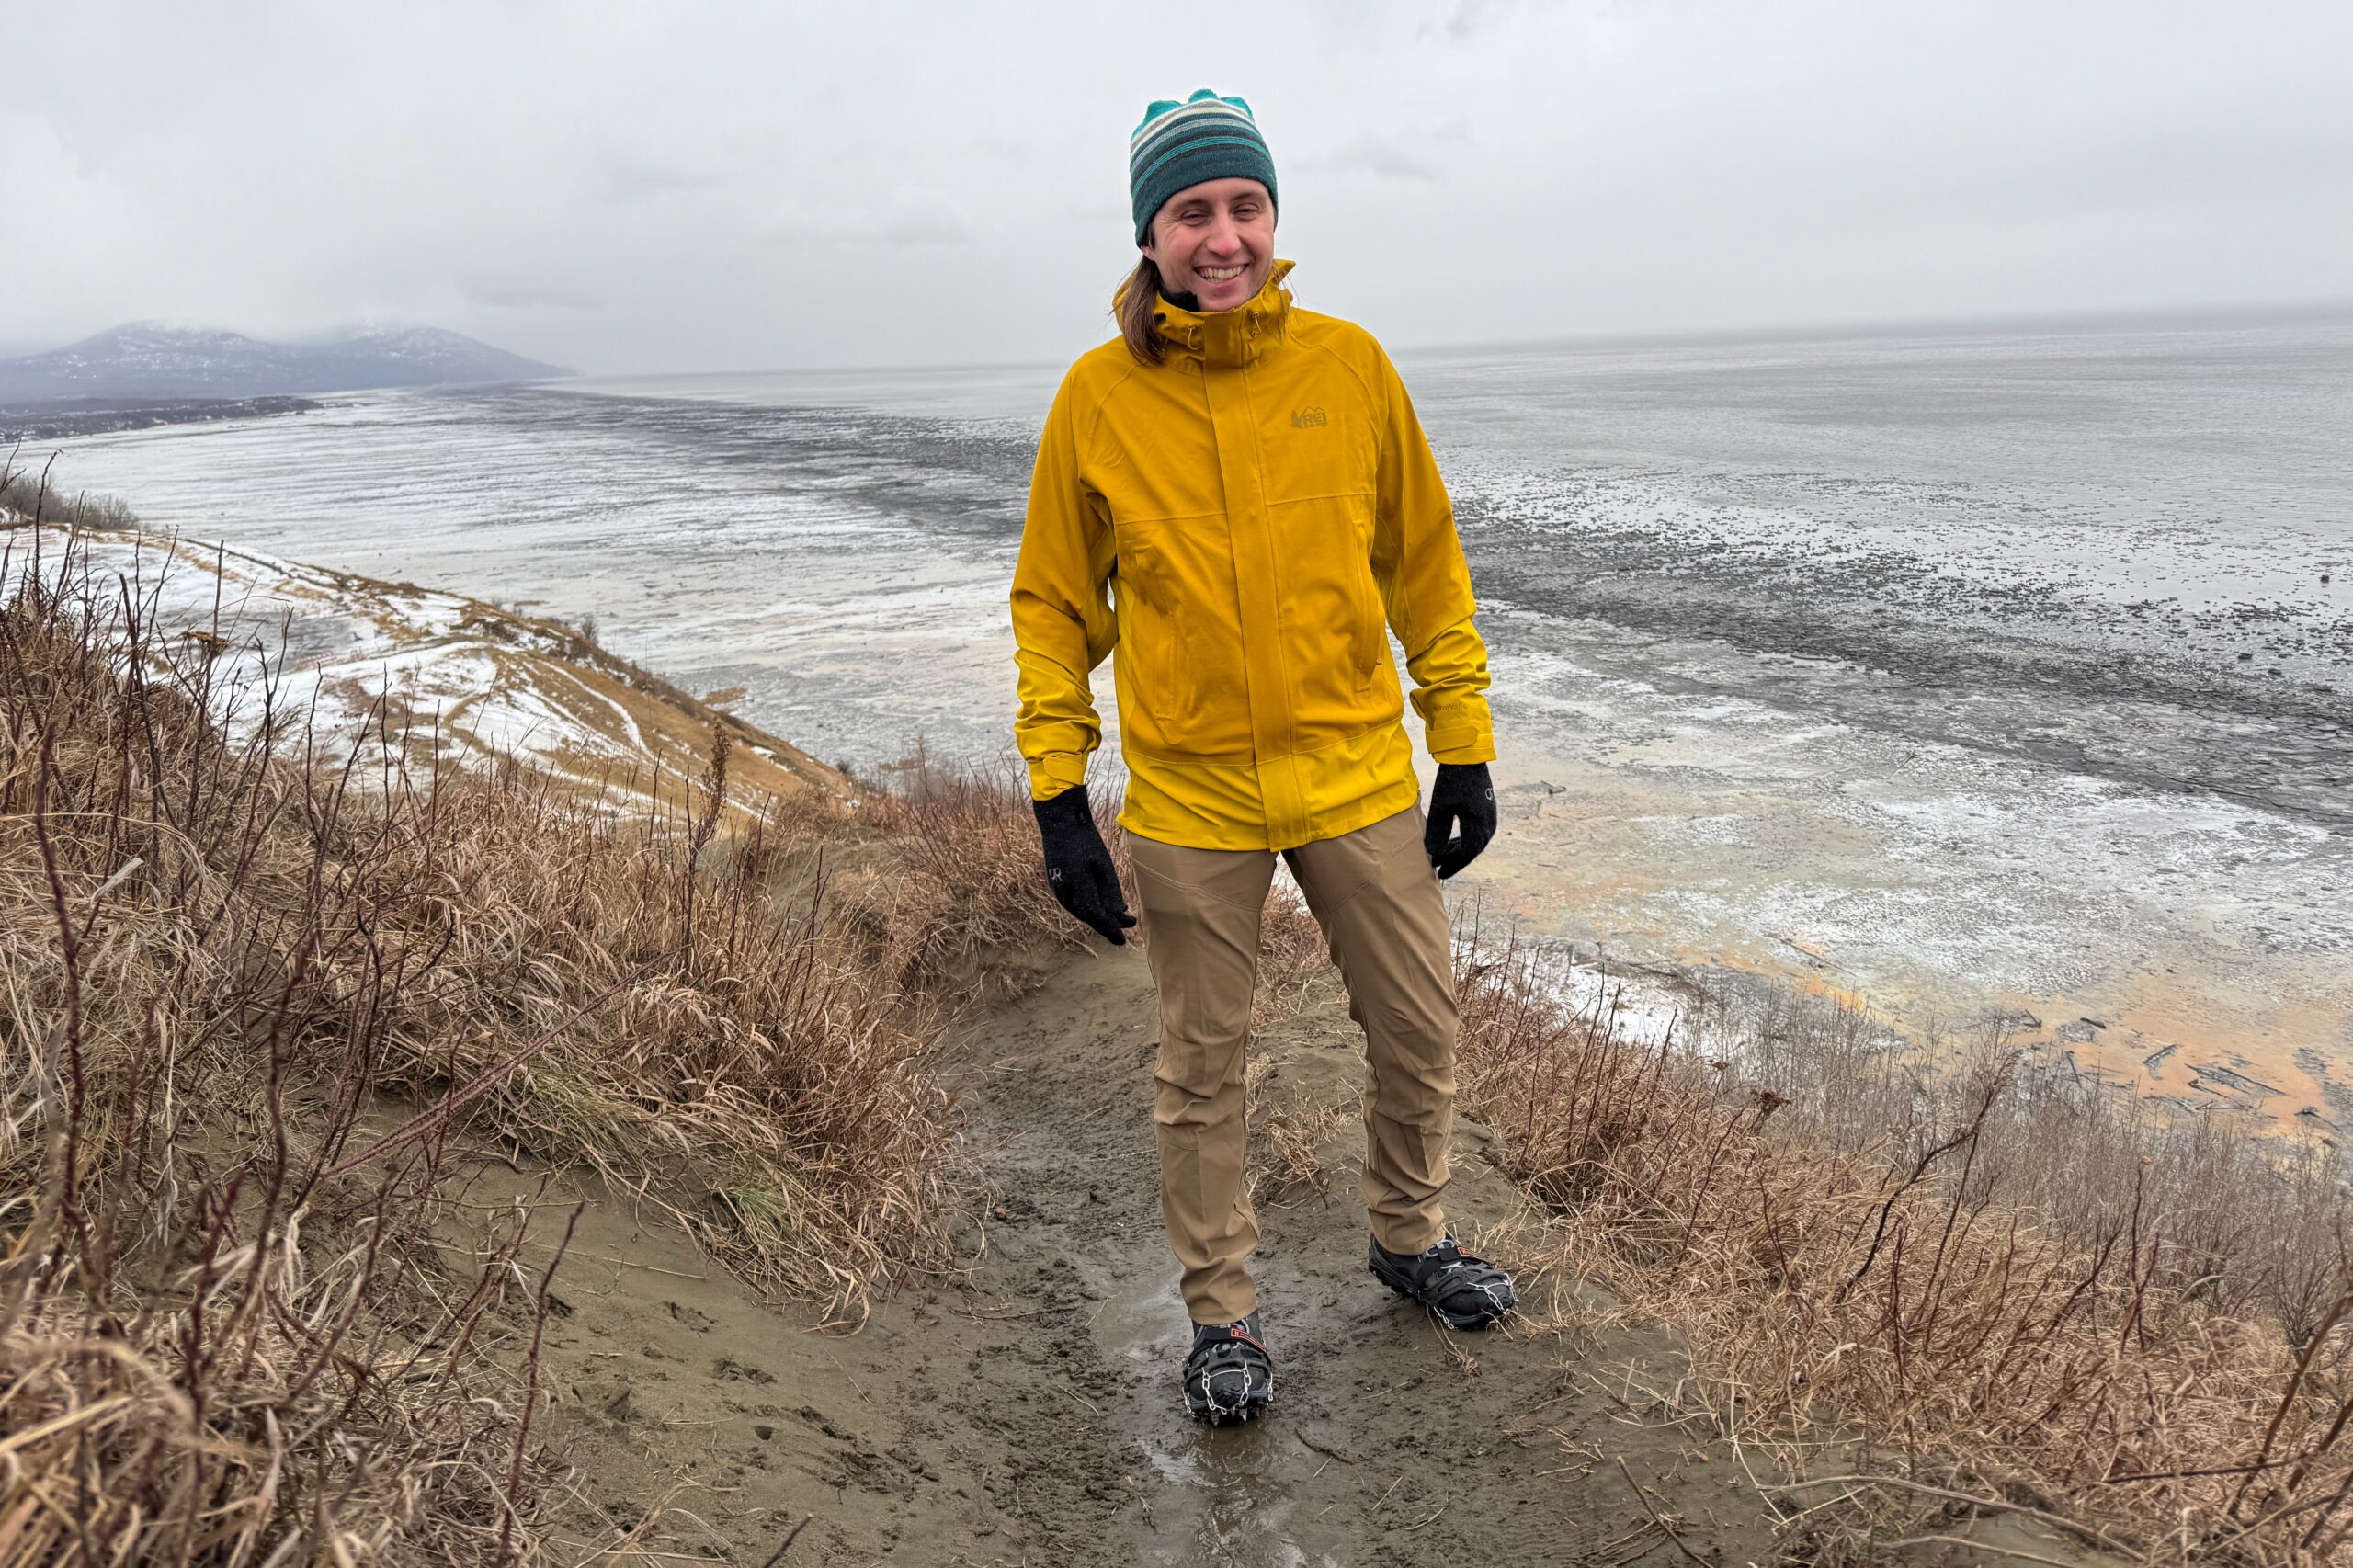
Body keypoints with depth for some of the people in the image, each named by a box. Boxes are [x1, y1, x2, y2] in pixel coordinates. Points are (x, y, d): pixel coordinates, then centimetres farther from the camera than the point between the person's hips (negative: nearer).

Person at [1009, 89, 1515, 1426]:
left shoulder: (1350, 365, -3)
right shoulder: (1096, 398, -6)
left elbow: (1427, 563, 5)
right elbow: (1054, 605, 1)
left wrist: (1466, 747, 4)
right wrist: (1058, 799, -4)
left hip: (1360, 774, 2)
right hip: (1190, 800, -1)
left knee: (1422, 1030, 14)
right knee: (1203, 1066, 11)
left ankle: (1411, 1238, 42)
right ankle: (1225, 1313, 32)